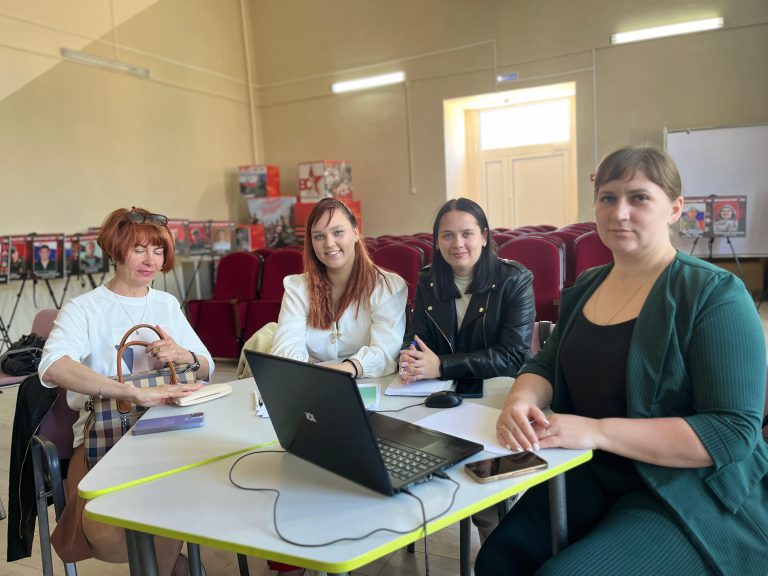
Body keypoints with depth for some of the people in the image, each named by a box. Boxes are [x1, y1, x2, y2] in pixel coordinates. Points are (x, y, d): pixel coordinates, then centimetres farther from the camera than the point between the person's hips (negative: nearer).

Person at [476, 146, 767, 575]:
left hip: (691, 495, -5)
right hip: (590, 476, 5)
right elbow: (547, 365, 10)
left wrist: (597, 431, -27)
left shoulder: (714, 294, -13)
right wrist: (522, 401, -14)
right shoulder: (586, 287, 7)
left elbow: (732, 432, -19)